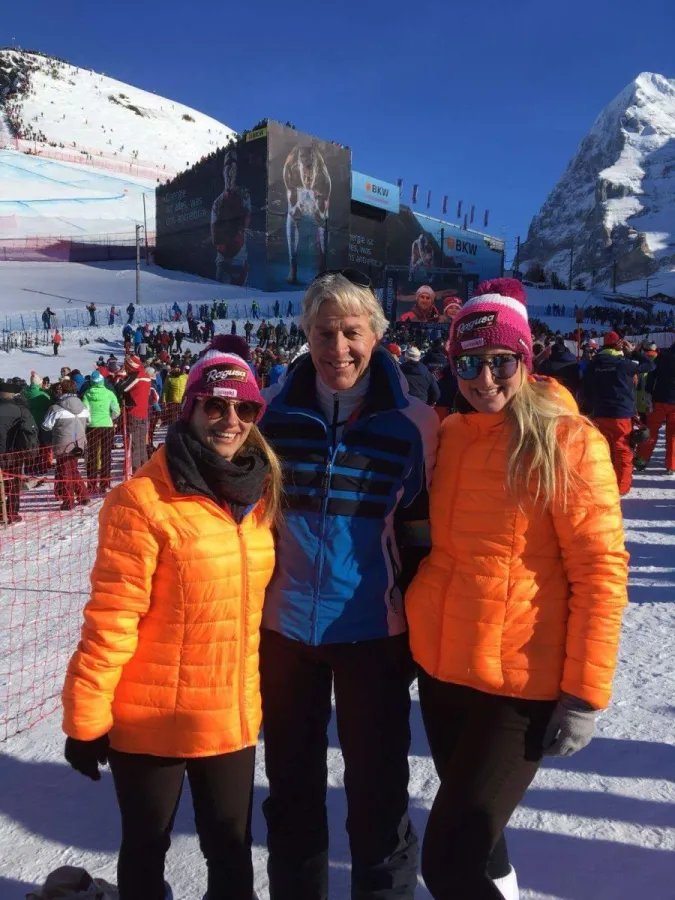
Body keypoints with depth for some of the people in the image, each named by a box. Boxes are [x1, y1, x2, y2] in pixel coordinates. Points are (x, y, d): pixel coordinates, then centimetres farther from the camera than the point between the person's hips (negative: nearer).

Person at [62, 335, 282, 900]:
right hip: (150, 721, -4)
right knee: (146, 849, 20)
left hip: (234, 717, 5)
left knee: (232, 852, 20)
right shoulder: (144, 502, -19)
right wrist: (86, 719, -11)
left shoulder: (260, 496, 1)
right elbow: (111, 618, -17)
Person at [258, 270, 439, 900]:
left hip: (373, 629, -2)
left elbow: (421, 534, 0)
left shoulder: (412, 422, -7)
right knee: (291, 782, 19)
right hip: (283, 624, 2)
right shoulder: (273, 410, -4)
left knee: (377, 788, 12)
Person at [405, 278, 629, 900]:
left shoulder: (567, 441, -11)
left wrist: (585, 690, -14)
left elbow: (601, 572, -12)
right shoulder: (447, 435, 5)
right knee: (469, 833, 24)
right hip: (442, 667, 6)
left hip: (522, 681, -6)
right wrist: (417, 628, 11)